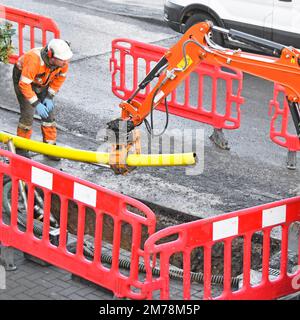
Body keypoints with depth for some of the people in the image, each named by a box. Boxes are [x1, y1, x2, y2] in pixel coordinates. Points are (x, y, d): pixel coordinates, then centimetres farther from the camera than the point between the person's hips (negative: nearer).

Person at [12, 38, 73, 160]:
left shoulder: (63, 62, -24)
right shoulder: (34, 60, -42)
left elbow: (60, 77, -4)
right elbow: (24, 84, -35)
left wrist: (49, 97, -9)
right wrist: (36, 104, -34)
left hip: (42, 82, 5)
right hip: (22, 78, -5)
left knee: (49, 113, 2)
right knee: (28, 114, -12)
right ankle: (21, 148, 4)